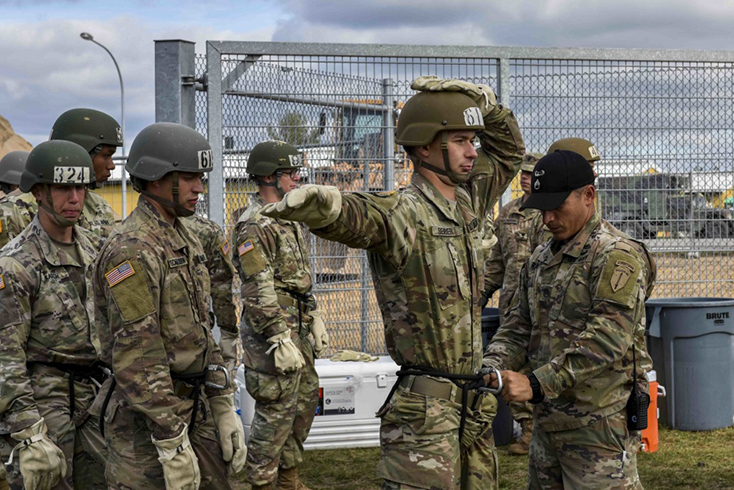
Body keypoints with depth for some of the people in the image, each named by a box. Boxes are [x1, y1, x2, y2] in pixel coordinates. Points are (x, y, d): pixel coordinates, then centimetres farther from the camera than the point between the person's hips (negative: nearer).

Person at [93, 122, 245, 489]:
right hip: (146, 416, -9)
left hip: (194, 409, 9)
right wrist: (172, 445, -23)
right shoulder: (131, 250, -18)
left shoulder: (184, 240, 13)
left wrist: (224, 408, 13)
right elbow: (136, 358, -23)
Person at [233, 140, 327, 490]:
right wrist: (281, 341, -24)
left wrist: (314, 319, 20)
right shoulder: (255, 226, -17)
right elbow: (258, 292, -21)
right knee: (275, 412, -5)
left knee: (305, 399, 17)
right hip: (271, 330, -10)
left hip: (296, 327, 10)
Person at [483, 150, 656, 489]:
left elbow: (606, 340, -22)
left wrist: (536, 384, -26)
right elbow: (517, 329, 13)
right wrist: (490, 368, -9)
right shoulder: (540, 260, 15)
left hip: (599, 425, -8)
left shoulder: (616, 256, -12)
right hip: (548, 422, 8)